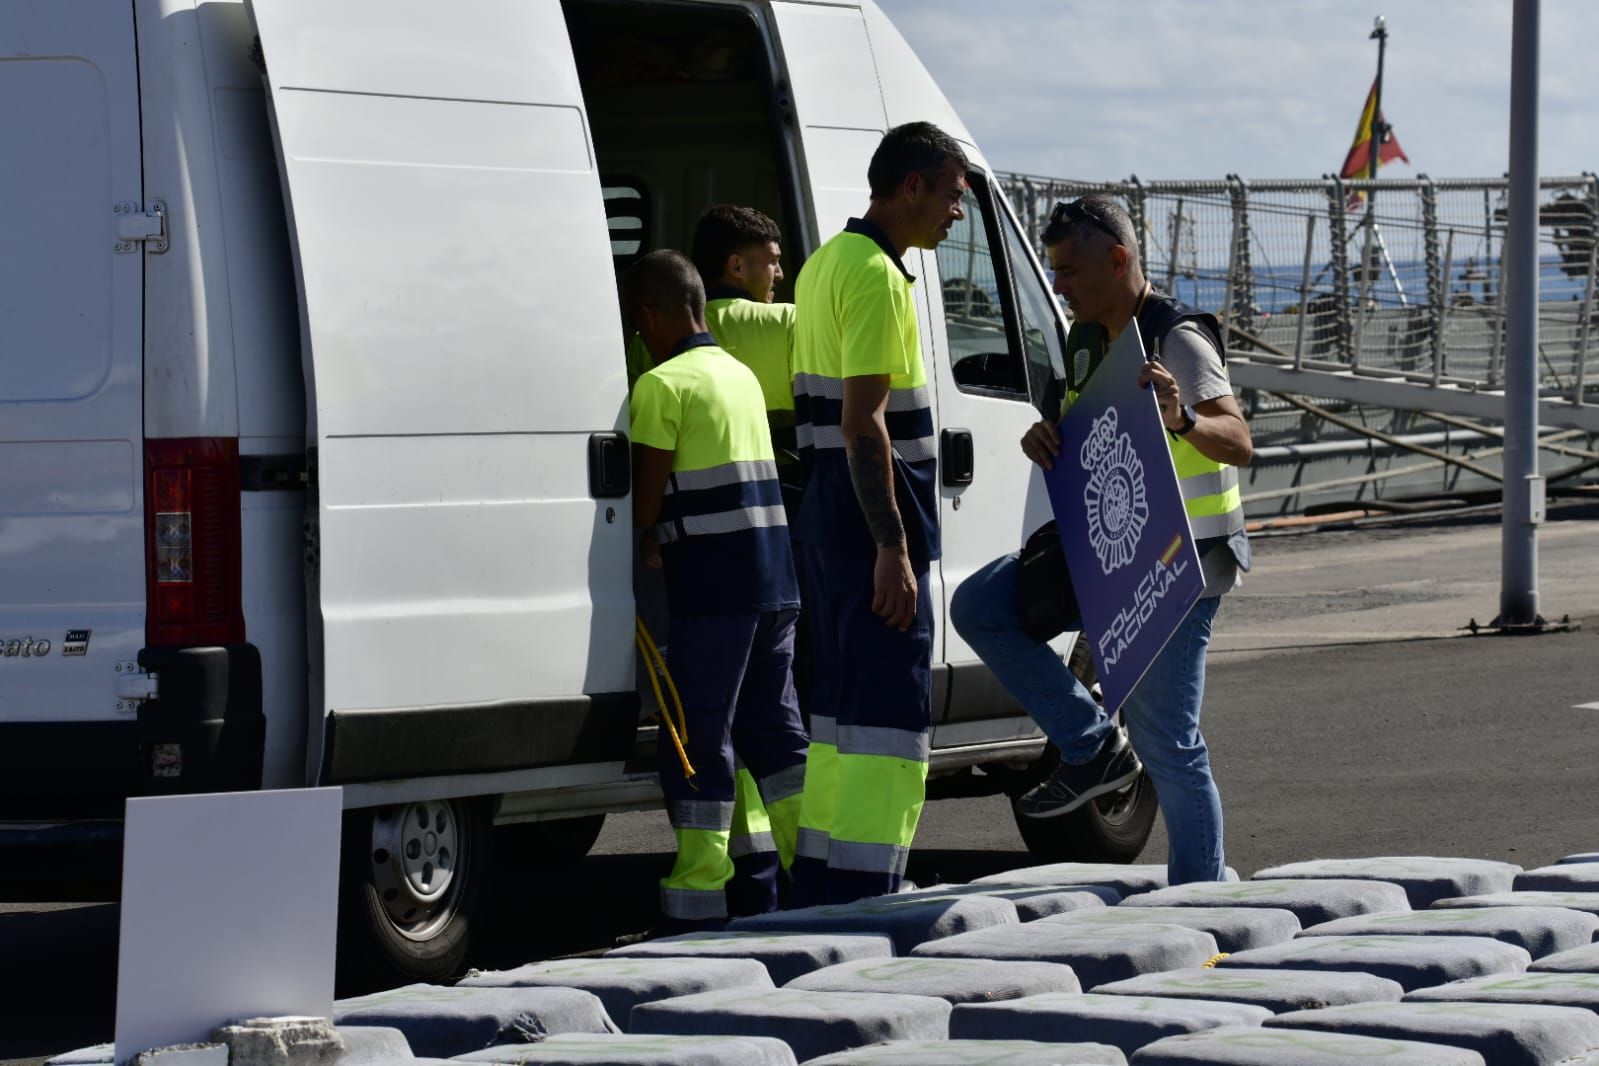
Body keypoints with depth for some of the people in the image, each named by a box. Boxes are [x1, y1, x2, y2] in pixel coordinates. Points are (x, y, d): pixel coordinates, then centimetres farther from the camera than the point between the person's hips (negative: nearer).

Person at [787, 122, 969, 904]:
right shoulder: (876, 276, -15)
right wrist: (892, 550, -23)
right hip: (872, 517, -10)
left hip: (826, 515, 10)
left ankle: (818, 891, 20)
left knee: (842, 702, 15)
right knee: (891, 716, -10)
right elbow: (863, 421, -22)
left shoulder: (826, 263, 17)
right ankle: (861, 897, -14)